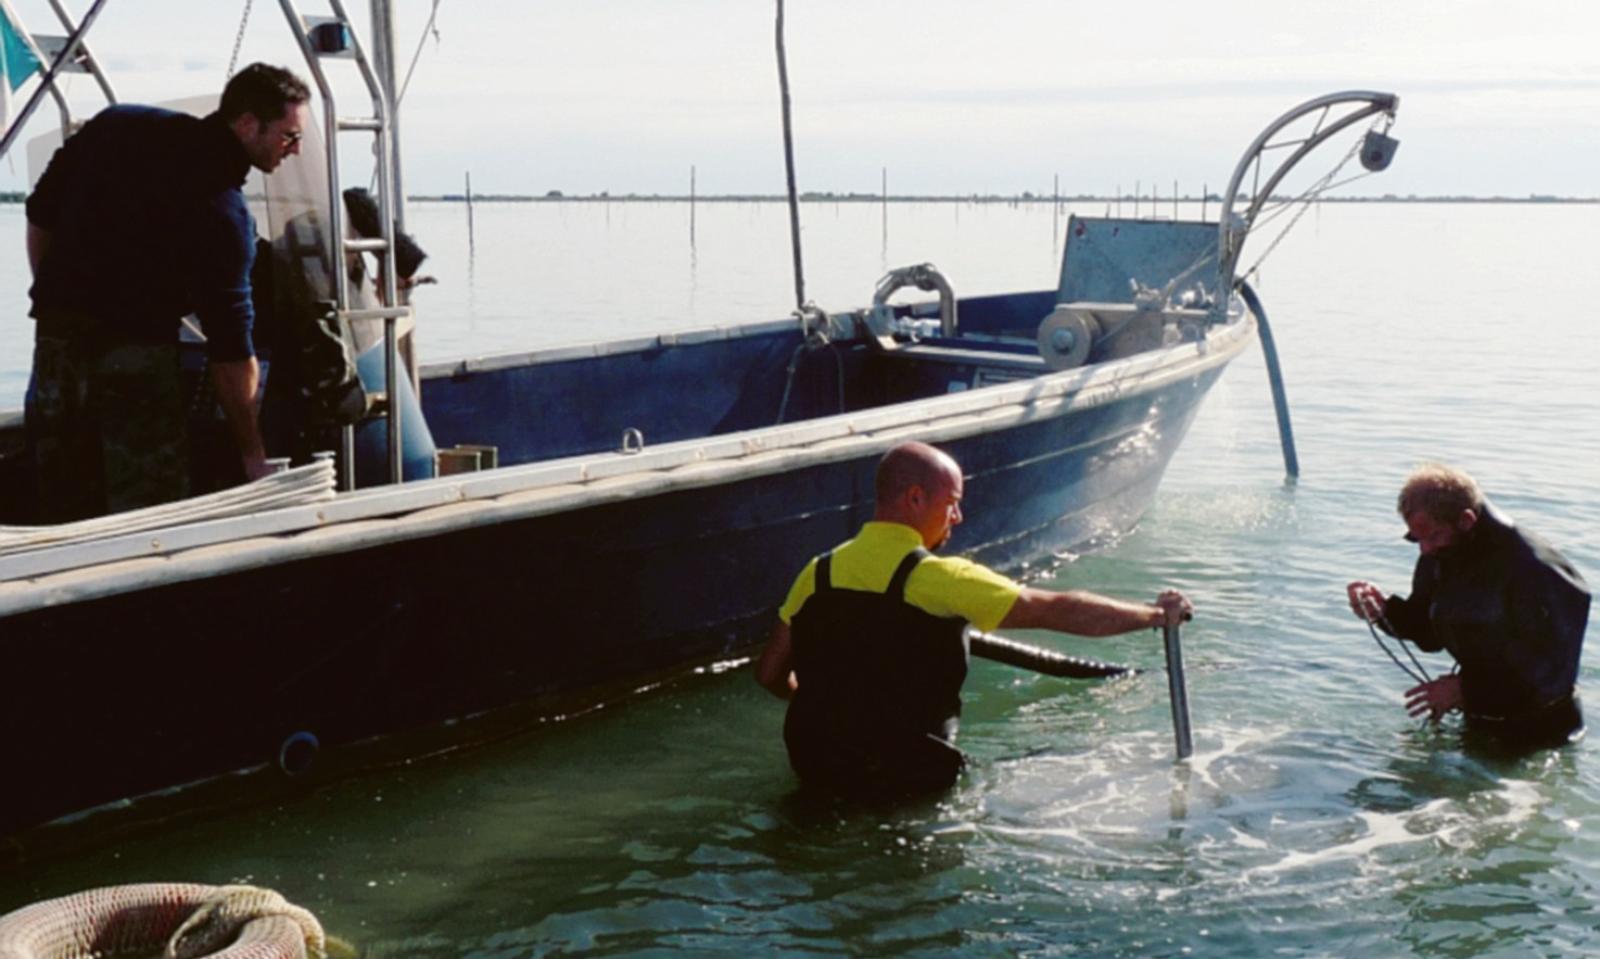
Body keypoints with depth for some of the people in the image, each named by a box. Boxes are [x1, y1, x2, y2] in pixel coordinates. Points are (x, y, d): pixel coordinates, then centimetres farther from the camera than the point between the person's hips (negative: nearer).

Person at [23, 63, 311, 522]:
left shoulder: (117, 123, 6)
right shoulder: (224, 211, -14)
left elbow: (41, 217, 13)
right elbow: (232, 351, -13)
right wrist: (253, 455, -7)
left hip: (55, 342, 7)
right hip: (134, 354, -7)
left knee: (65, 518, 16)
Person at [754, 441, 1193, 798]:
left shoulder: (819, 573, 1)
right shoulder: (941, 578, -14)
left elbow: (770, 673, 7)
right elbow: (1061, 612, -10)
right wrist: (1156, 614, 3)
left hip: (817, 771, 6)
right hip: (909, 781, -6)